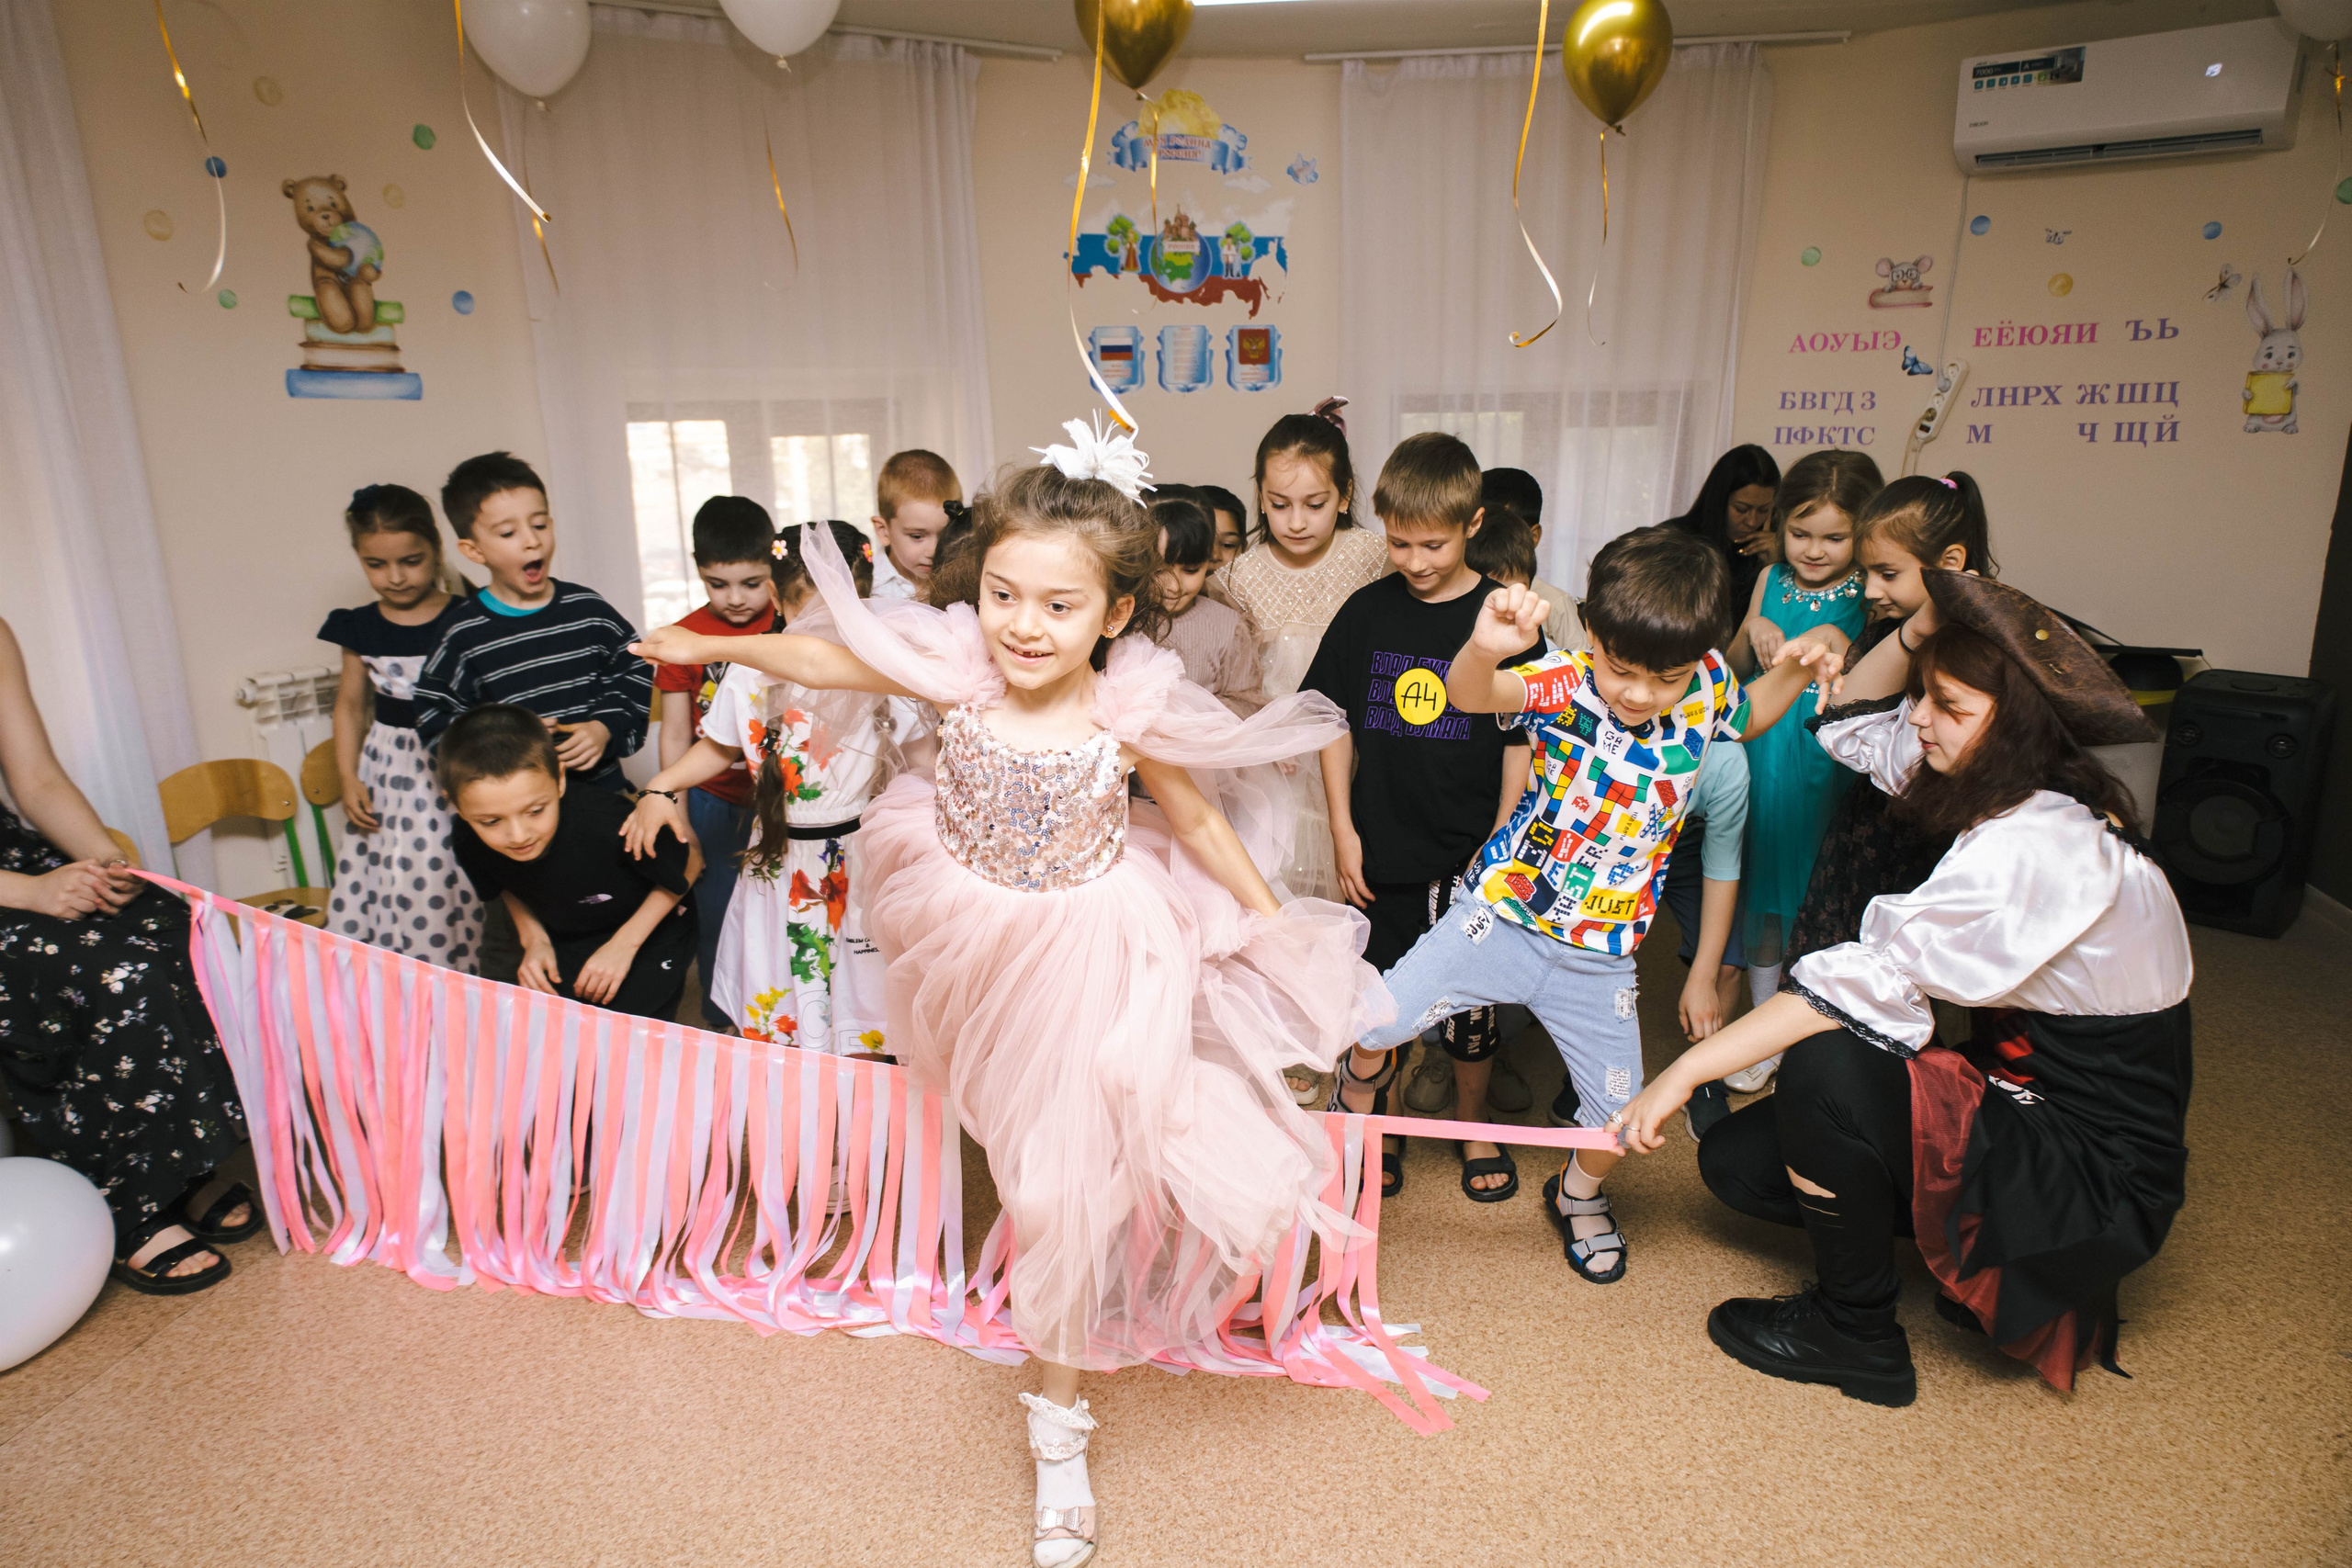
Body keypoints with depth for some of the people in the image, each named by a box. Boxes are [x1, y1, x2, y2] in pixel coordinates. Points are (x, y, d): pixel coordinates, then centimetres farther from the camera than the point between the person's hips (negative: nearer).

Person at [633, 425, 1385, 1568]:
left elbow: (1197, 818, -6)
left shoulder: (1131, 712, -22)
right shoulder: (957, 670, -18)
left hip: (1086, 953, -2)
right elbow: (830, 659, -2)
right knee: (1018, 1131, 24)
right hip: (972, 940, 3)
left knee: (1065, 1177, 2)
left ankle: (1059, 1420, 22)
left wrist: (1272, 918, 3)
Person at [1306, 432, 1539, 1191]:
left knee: (1470, 999, 12)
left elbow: (1522, 739, -3)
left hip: (1471, 853, -1)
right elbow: (1336, 722, 5)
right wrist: (1343, 830, 1)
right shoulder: (1367, 611, -1)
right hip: (1382, 850, 2)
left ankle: (1471, 1126, 36)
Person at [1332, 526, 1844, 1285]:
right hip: (1502, 915, -3)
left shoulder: (1706, 689, -6)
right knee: (1373, 1021, -11)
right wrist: (1483, 648, -63)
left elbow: (1750, 714, 19)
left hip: (1599, 956, 3)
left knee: (1622, 1118, 6)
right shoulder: (1566, 684, -19)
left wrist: (1802, 662, -1)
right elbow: (1469, 695, -39)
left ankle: (1578, 1194, 42)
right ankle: (1363, 1080, 28)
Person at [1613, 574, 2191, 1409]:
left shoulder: (2039, 848, -28)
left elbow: (1874, 981, -34)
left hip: (2094, 1182, -9)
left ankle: (1855, 1336, -6)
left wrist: (1682, 1073, -32)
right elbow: (1851, 728, 10)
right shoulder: (2024, 801, 0)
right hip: (2026, 1100, 9)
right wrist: (1922, 629, -3)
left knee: (1827, 1066, -31)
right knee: (1736, 1158, 0)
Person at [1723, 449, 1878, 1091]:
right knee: (1764, 898, 13)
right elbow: (1736, 673, 11)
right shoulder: (1772, 581, 4)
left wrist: (1843, 653, -27)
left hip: (1830, 765, -4)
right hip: (1764, 755, 4)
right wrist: (1753, 634, -8)